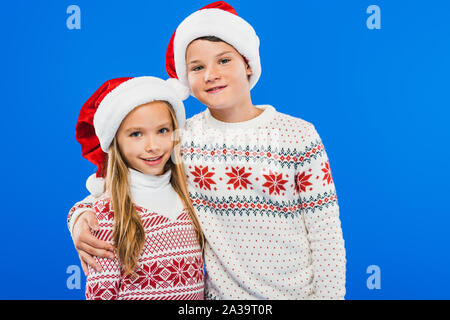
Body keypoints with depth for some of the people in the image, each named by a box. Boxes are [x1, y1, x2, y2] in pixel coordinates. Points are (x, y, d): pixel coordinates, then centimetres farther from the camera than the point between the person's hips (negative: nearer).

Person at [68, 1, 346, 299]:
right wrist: (82, 216, -16)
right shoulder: (180, 137, -5)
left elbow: (326, 233, -7)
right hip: (221, 292, 2)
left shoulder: (298, 136, -8)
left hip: (297, 291, -1)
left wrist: (329, 294, -9)